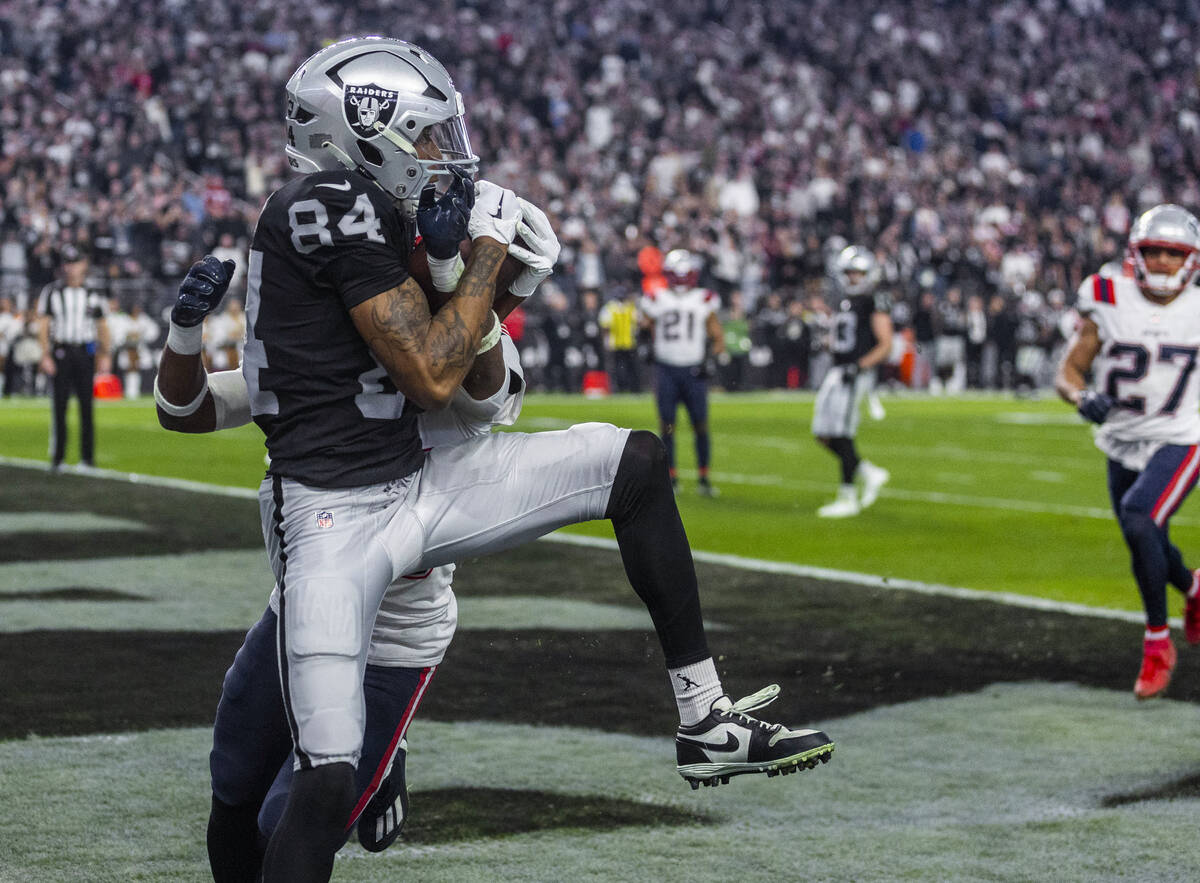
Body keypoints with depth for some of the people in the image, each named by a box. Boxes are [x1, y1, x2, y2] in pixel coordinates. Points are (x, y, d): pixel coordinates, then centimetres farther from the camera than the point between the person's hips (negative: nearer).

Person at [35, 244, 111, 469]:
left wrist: (105, 356, 5)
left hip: (86, 351, 1)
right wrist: (46, 356, -7)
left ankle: (88, 457, 7)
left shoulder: (93, 294, 7)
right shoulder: (52, 292, 2)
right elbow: (43, 326, 1)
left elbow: (102, 327, 12)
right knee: (60, 406, -2)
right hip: (61, 352, -1)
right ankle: (57, 457, 3)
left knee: (86, 406, 1)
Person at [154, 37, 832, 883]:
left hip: (416, 487, 9)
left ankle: (708, 722, 10)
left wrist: (449, 264, 0)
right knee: (328, 783, -16)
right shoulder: (336, 208, -16)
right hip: (336, 518, -9)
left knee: (634, 463, 8)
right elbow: (434, 377, -18)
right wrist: (489, 248, -7)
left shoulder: (370, 212, 12)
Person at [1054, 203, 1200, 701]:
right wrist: (1082, 397, -25)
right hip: (1122, 447, 3)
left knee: (1137, 520, -26)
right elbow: (1068, 371, -5)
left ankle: (1157, 641, -12)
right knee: (1150, 550, 14)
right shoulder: (1107, 303, -7)